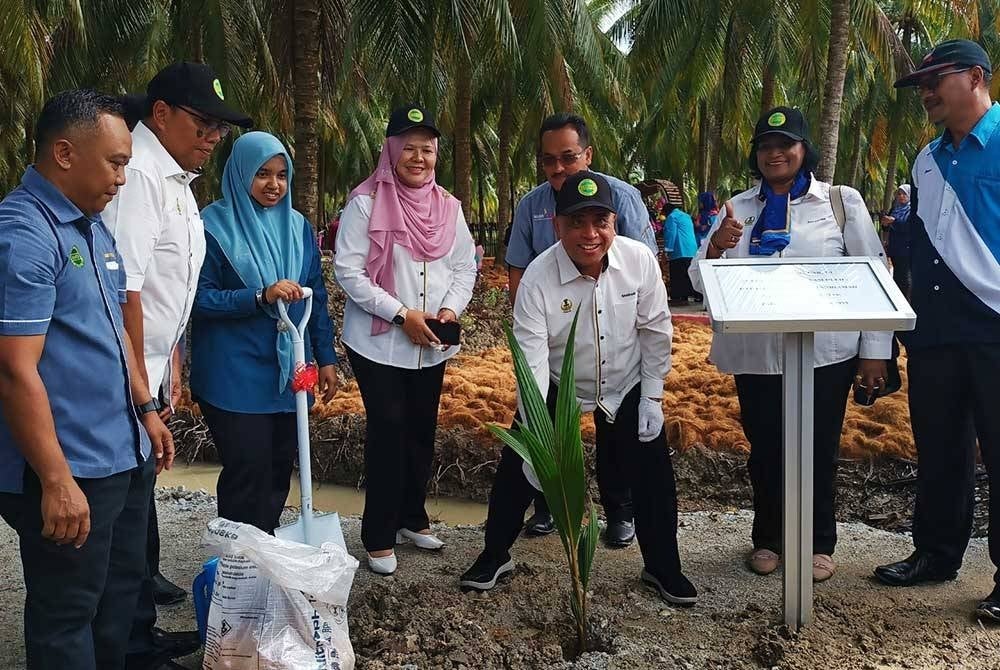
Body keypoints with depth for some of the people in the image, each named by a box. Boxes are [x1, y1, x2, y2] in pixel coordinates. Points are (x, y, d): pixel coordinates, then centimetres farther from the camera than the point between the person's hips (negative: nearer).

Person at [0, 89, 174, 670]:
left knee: (123, 591, 22)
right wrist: (56, 481, -23)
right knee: (67, 618, 7)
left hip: (125, 455, 9)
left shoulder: (92, 225, 11)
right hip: (71, 471, -9)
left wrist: (146, 410, 20)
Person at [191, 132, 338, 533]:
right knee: (248, 473, -4)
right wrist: (261, 297, -25)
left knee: (279, 469, 12)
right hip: (236, 375, -5)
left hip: (289, 370, 5)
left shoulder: (297, 226, 9)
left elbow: (317, 297, 12)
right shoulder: (215, 225, -7)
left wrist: (326, 358, 9)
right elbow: (200, 298, -13)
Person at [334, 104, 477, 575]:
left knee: (422, 430, 14)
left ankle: (413, 518, 32)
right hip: (379, 342, -5)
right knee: (388, 431, -5)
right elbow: (348, 271, -14)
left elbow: (465, 267, 10)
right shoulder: (365, 203, -9)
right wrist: (401, 313, -18)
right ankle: (380, 537, 9)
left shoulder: (448, 206, 6)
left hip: (432, 345, 5)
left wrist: (451, 309, -8)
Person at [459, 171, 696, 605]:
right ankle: (494, 556, 26)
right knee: (516, 468, 2)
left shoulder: (640, 260, -21)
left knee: (654, 478, 4)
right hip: (557, 390, -1)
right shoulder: (538, 278, -28)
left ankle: (662, 568, 27)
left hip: (627, 388, 1)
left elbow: (655, 330, -7)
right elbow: (531, 362, -30)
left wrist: (652, 397, -7)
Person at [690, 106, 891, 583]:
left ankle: (819, 544, 23)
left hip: (825, 355, -2)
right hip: (756, 357, 2)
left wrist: (875, 351, -3)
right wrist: (717, 245, -15)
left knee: (818, 453, 6)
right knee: (765, 451, 11)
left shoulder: (842, 202, 3)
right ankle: (767, 539, 28)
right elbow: (700, 281, 7)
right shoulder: (739, 208, 9)